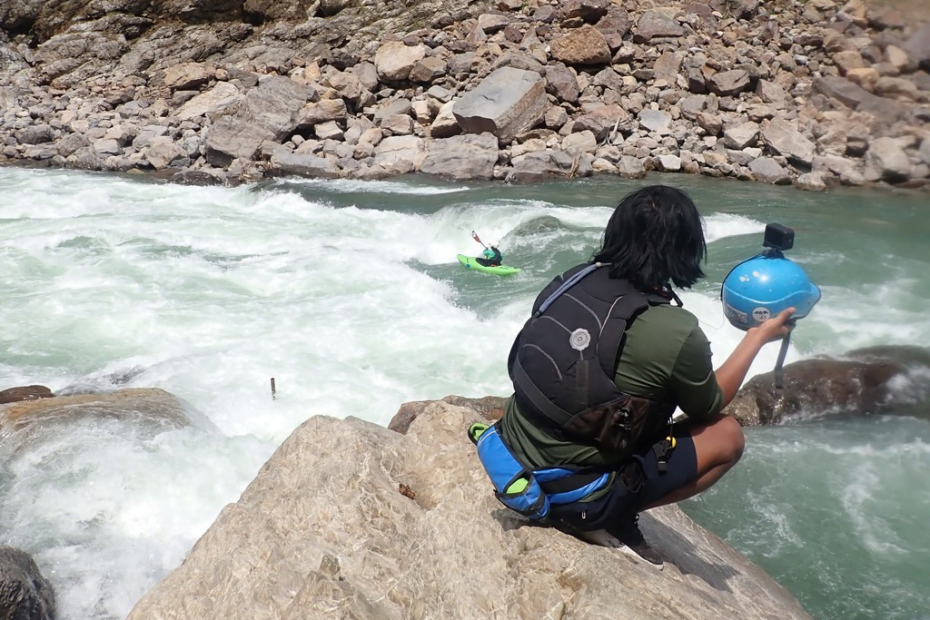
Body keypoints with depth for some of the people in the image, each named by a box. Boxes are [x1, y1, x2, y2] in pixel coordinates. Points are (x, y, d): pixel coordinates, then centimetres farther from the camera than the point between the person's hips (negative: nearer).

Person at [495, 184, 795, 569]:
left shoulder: (574, 278, -6)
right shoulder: (676, 332, -21)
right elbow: (709, 408, 1)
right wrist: (759, 337, 12)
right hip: (571, 495, -6)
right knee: (727, 435, 8)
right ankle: (613, 519, 0)